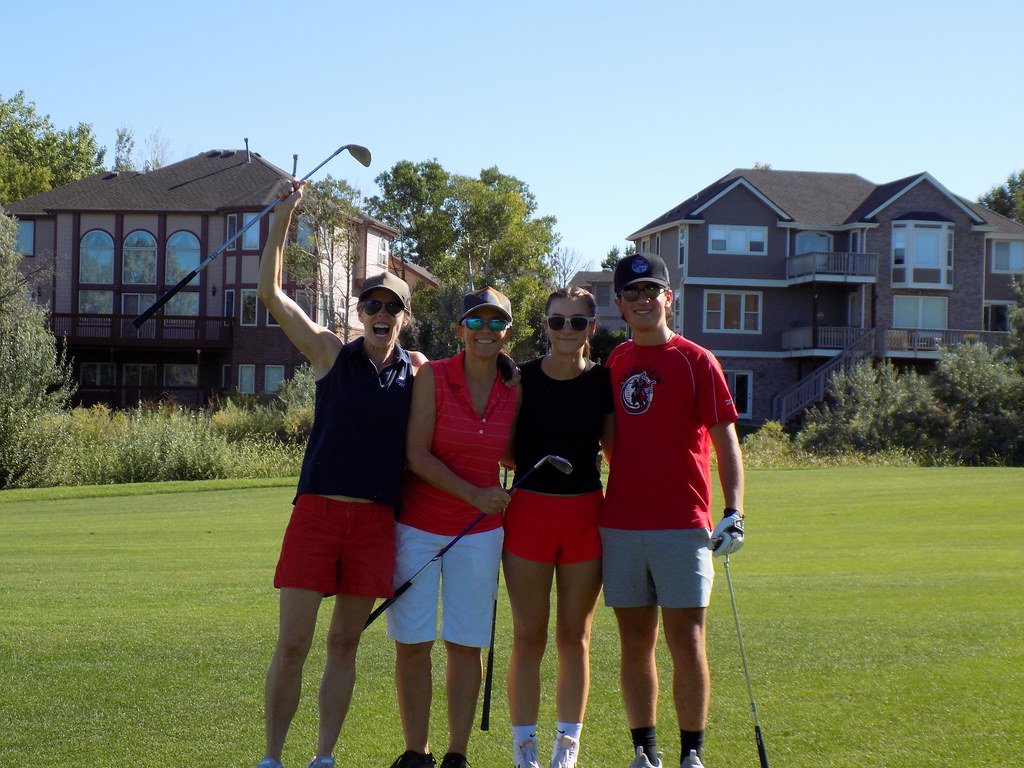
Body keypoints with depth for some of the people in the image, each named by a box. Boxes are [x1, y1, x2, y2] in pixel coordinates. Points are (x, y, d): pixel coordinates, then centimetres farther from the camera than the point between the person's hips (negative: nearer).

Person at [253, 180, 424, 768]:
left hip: (376, 520, 2)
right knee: (292, 646, -3)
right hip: (317, 510, -2)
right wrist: (283, 218, -9)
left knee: (344, 646, 9)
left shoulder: (418, 372, 7)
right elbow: (271, 292, -4)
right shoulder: (331, 353, 2)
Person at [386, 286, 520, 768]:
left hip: (479, 532, 2)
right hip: (418, 525, -2)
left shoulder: (513, 391, 2)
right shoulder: (433, 376, -8)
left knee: (465, 644, 4)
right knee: (412, 643, 0)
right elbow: (416, 454, -12)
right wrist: (473, 495, -18)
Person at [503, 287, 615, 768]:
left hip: (585, 513, 1)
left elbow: (615, 449, 6)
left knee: (575, 636, 7)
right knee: (529, 636, 2)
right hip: (528, 511, -1)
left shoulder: (603, 382, 2)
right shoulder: (521, 378, -1)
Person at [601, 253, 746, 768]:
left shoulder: (696, 361, -1)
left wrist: (733, 512, -15)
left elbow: (726, 441, -4)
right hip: (620, 525, 4)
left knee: (686, 640, -4)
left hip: (683, 525, -4)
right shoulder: (613, 363, 12)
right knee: (635, 642, 6)